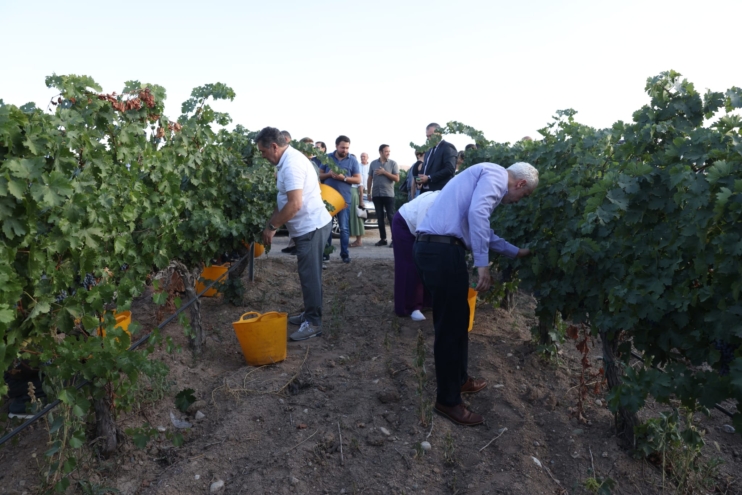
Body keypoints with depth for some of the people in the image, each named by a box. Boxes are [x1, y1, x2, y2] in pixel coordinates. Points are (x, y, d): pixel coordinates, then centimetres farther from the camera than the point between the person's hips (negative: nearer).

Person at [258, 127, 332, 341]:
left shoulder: (291, 164, -20)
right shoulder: (289, 159, 12)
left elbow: (295, 204, -27)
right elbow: (285, 201, 17)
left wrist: (271, 226, -16)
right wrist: (272, 222, 11)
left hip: (311, 226, -10)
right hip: (309, 226, 10)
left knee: (310, 275, -4)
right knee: (308, 274, 17)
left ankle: (313, 323, 6)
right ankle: (309, 314, 28)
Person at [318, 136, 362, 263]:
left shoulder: (353, 160, 0)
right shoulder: (327, 157, 6)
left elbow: (358, 179, -2)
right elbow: (319, 175, 8)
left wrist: (343, 178, -17)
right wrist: (329, 174, -12)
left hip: (344, 198, -2)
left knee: (344, 227, 1)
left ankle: (345, 253, 10)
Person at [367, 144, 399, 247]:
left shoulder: (393, 163, 0)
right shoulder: (373, 163, 7)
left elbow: (397, 179, -6)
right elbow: (370, 179, 12)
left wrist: (384, 172, -12)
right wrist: (368, 192, 10)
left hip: (388, 194, -3)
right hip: (376, 194, 3)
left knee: (391, 217, -3)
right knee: (380, 217, 6)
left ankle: (394, 239, 0)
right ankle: (383, 239, 13)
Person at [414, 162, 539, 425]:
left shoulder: (488, 177, 28)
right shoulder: (496, 175, -2)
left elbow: (483, 231, 35)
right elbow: (477, 213, -22)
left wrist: (516, 252, 43)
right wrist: (482, 263, -19)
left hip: (434, 247, 10)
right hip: (442, 251, -10)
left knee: (455, 321, 21)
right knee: (451, 326, 0)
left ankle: (458, 380, 38)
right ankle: (448, 401, 14)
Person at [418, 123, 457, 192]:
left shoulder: (448, 147, -4)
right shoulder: (429, 150, 23)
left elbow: (450, 169, -17)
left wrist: (429, 178, -17)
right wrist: (421, 179, 3)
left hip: (441, 190, -8)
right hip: (426, 190, 8)